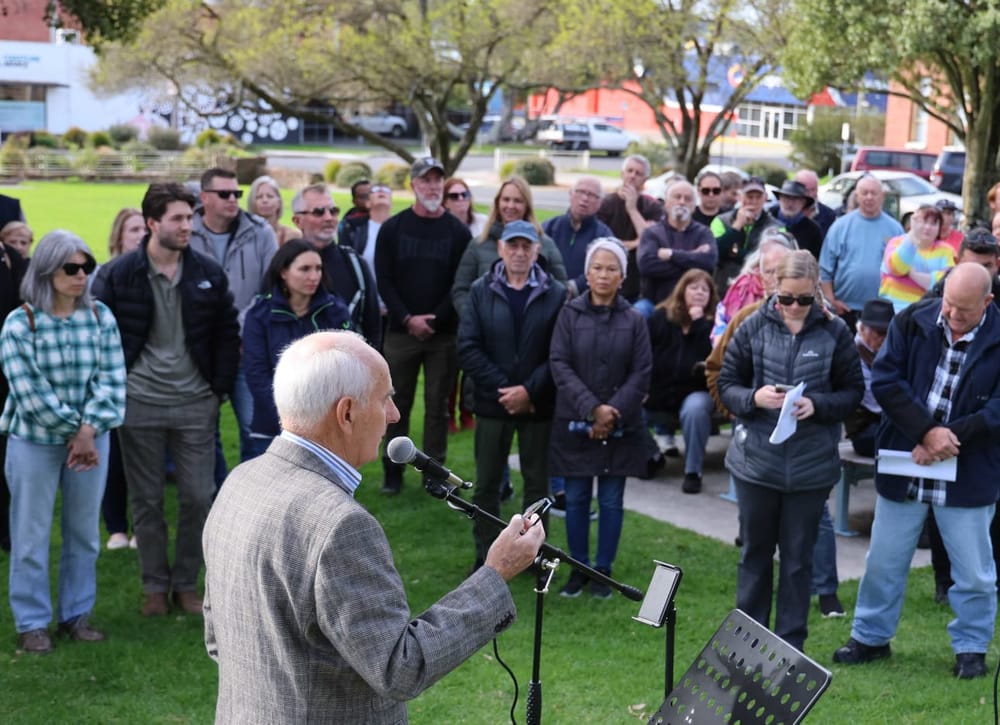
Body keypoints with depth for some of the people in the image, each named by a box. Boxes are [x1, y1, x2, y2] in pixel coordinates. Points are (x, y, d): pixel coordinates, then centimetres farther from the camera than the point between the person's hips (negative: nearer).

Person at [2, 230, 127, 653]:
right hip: (35, 442, -3)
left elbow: (112, 380, -5)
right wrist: (73, 430, -14)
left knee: (84, 532, 11)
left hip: (92, 439, 3)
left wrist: (88, 431, -15)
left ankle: (76, 614, 24)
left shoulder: (101, 317, 0)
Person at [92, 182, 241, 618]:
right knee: (146, 500, 7)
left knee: (199, 497, 3)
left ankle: (186, 584, 18)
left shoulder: (208, 273, 1)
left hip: (196, 403, 2)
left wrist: (220, 387, 2)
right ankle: (155, 586, 20)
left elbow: (227, 334, 7)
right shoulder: (118, 276, -5)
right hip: (139, 404, -1)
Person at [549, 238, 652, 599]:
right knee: (576, 499, 7)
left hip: (620, 427, 0)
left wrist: (613, 412, -14)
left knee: (611, 501, 6)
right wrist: (591, 409, -17)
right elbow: (559, 364, -7)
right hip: (575, 423, 0)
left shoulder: (634, 320, 0)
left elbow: (641, 373, -3)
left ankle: (603, 570, 18)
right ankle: (578, 569, 20)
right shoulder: (570, 314, -1)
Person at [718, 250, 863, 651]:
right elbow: (727, 384, 1)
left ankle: (791, 643, 20)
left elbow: (853, 391, 0)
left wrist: (818, 405, -18)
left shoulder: (835, 332, -4)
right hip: (756, 460, 1)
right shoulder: (754, 327, -3)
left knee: (799, 557, 9)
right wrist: (754, 398, -19)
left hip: (812, 465, -1)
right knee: (756, 551, 13)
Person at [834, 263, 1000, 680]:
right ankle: (871, 637, 30)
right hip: (902, 468, 2)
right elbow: (885, 381, -9)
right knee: (883, 561, 13)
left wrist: (948, 439, -20)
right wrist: (926, 431, -19)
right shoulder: (912, 322, -4)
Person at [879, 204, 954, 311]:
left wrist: (912, 273, -14)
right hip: (893, 310, -1)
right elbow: (896, 268, -16)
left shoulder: (945, 250, 7)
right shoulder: (898, 242, 5)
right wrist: (913, 234, -19)